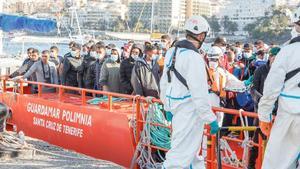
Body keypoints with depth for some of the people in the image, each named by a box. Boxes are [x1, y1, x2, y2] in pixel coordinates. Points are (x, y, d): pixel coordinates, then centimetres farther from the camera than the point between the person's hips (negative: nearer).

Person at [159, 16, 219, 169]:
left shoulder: (172, 52, 6)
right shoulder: (194, 58, -20)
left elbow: (164, 82, 14)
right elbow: (199, 93, -22)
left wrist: (168, 106, 24)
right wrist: (211, 118, -16)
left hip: (176, 108, 9)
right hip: (189, 112, -9)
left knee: (192, 150, 23)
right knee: (181, 154, -3)